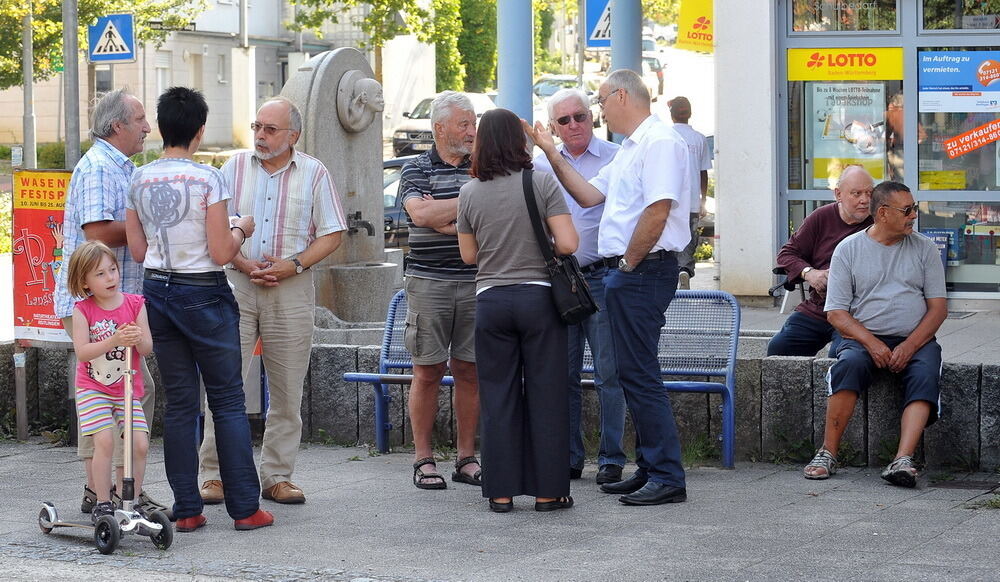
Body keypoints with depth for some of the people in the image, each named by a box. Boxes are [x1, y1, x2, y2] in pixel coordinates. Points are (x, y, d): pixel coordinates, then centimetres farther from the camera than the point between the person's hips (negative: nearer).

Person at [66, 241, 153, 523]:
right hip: (92, 388, -2)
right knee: (104, 441, -18)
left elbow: (147, 348, -3)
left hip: (128, 389, 2)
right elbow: (82, 352, -16)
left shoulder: (134, 304, 0)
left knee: (140, 443, -10)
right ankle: (102, 503, -5)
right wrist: (113, 341, -29)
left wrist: (137, 338, -26)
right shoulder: (82, 310, -5)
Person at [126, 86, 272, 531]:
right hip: (204, 295, -5)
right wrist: (240, 229, 6)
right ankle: (244, 508, 4)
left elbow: (138, 251, 7)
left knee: (179, 403, 9)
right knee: (228, 400, 3)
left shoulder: (139, 181, 3)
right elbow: (221, 253, -13)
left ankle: (186, 509, 8)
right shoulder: (207, 179, -12)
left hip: (158, 291, 5)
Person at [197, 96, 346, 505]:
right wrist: (240, 261, -10)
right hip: (236, 285, 0)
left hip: (291, 288, 0)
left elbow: (332, 234, 3)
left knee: (287, 389, 3)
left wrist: (294, 264, -10)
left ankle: (277, 476, 12)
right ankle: (214, 474, 1)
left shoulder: (313, 173, 5)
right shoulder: (235, 168, 7)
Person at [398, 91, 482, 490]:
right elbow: (421, 213, -15)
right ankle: (423, 460, 8)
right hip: (428, 281, -2)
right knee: (428, 371, 0)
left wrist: (444, 216, -11)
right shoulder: (416, 169, 3)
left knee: (470, 371, 4)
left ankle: (467, 458, 12)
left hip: (475, 282, 2)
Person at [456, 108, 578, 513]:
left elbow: (469, 255, 10)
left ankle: (501, 491, 8)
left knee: (498, 396, 7)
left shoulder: (470, 194, 2)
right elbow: (567, 244, -11)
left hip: (491, 300, 2)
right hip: (538, 296, -2)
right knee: (546, 395, 4)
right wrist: (539, 249, 8)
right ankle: (548, 491, 6)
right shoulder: (542, 183, -6)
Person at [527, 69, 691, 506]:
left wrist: (628, 264, -14)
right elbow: (590, 195, 22)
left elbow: (658, 210, -21)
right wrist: (551, 154, 19)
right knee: (633, 372, 13)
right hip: (624, 272, 11)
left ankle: (667, 477, -8)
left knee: (639, 372, -10)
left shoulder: (659, 142, -13)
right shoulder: (629, 149, 21)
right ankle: (649, 470, 19)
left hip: (643, 270, -11)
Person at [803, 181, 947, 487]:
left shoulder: (924, 248, 9)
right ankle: (828, 453, -30)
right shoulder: (848, 249, 5)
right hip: (863, 337, -1)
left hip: (916, 339, 1)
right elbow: (836, 312, 1)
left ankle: (903, 460, -44)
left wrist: (909, 346, -12)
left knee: (925, 373, -31)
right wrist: (871, 343, -16)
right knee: (850, 363, -34)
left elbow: (938, 307, 4)